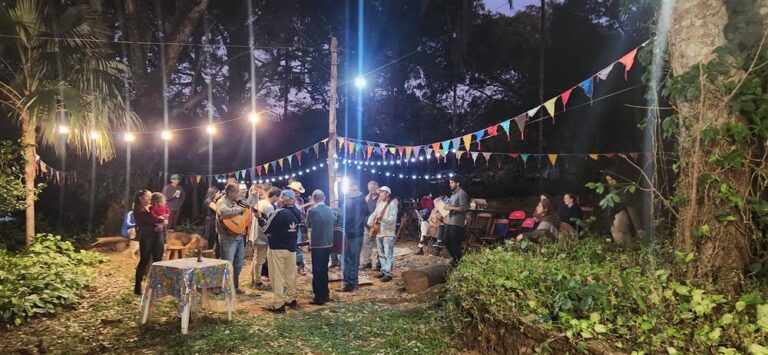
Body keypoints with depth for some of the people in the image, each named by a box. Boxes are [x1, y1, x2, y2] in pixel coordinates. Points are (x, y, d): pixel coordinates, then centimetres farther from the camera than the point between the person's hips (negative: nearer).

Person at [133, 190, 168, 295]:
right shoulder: (138, 209, 1)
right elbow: (149, 218, -14)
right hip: (145, 235, -6)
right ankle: (137, 286, 3)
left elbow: (164, 219, 13)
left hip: (158, 234, 6)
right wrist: (161, 220, -3)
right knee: (144, 260, -6)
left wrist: (162, 223, -8)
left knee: (158, 260, 3)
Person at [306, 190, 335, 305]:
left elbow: (308, 225, 3)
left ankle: (319, 297, 2)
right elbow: (334, 222, 16)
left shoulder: (312, 210, -13)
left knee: (317, 271, 1)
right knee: (324, 269, 16)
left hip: (316, 244, -5)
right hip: (328, 243, 6)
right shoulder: (330, 210, 2)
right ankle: (325, 295, 24)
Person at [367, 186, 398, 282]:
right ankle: (383, 271, 23)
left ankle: (388, 273, -5)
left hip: (388, 233, -8)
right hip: (378, 232, 8)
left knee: (388, 254, -7)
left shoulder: (392, 203, -10)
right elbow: (374, 214, 14)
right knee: (381, 254, 14)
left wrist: (382, 219, -31)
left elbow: (393, 219, -19)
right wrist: (370, 222, -7)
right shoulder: (380, 204, 15)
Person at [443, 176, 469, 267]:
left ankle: (458, 261, 11)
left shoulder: (462, 193, -12)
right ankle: (454, 257, 28)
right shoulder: (454, 193, 18)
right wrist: (446, 206, 13)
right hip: (449, 221, 10)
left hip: (456, 223, -10)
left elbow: (464, 208, -19)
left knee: (455, 243, -3)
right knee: (446, 241, 12)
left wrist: (451, 207, -19)